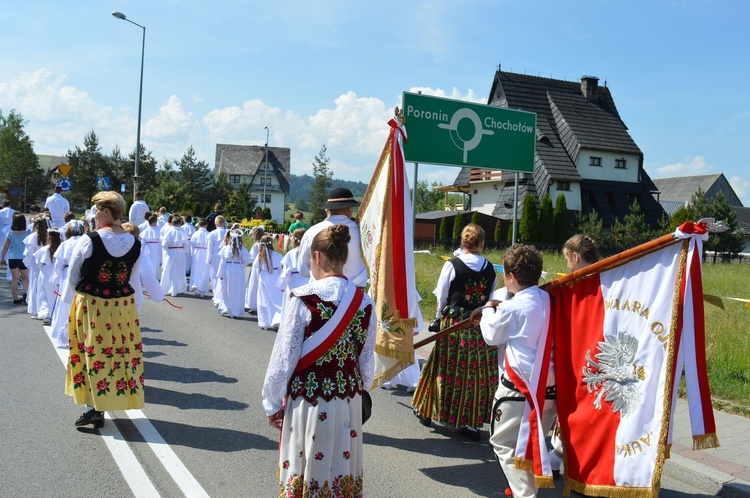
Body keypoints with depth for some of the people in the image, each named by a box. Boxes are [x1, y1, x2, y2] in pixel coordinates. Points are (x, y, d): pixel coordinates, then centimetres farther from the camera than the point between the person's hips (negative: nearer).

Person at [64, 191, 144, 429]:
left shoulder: (89, 240, -15)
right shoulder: (135, 244, -4)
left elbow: (73, 277, -4)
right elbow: (131, 278, 6)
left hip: (91, 306, -3)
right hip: (124, 306, 3)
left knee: (93, 353, 7)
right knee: (121, 351, 13)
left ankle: (95, 407, 8)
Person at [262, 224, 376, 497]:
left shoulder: (303, 299, -15)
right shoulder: (364, 301, -2)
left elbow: (284, 356, -10)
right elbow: (367, 359, 6)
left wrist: (272, 402, 1)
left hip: (308, 399, -4)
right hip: (349, 400, 4)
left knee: (307, 471, 11)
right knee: (342, 466, 18)